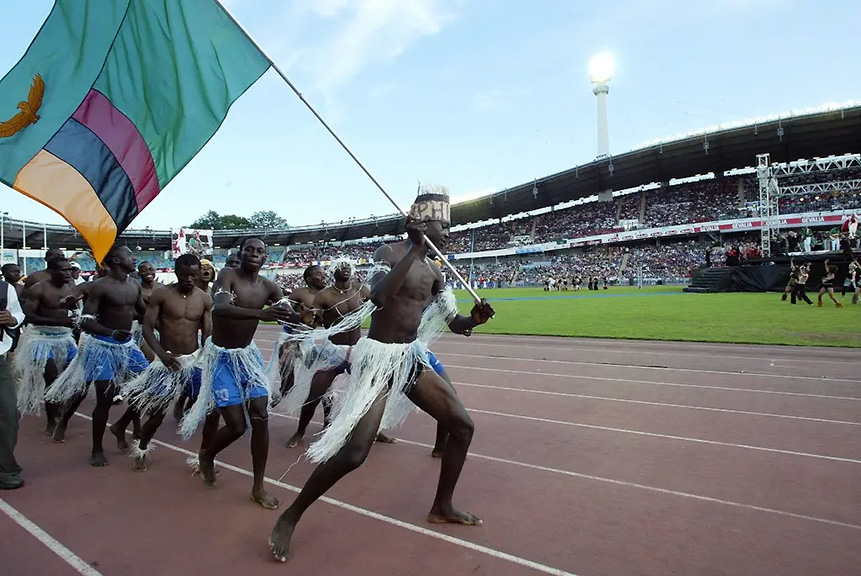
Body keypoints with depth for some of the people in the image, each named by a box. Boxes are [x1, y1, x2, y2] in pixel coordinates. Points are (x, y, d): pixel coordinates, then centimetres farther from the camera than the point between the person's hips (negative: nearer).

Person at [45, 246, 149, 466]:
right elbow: (85, 321, -20)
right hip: (103, 346, -6)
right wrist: (111, 333, -35)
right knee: (105, 399, -4)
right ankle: (97, 450, 13)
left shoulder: (135, 285, 4)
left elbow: (144, 313, 17)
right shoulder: (100, 287, -16)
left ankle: (120, 426, 25)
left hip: (128, 345, 7)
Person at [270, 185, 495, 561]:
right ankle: (289, 518, 6)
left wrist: (473, 320, -9)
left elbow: (452, 322, 13)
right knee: (354, 452, -17)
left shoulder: (433, 270, 10)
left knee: (462, 425, 8)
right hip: (378, 358, -8)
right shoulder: (389, 252, -11)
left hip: (411, 358, 8)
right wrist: (414, 251, -28)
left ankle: (442, 508, 27)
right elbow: (377, 296, -31)